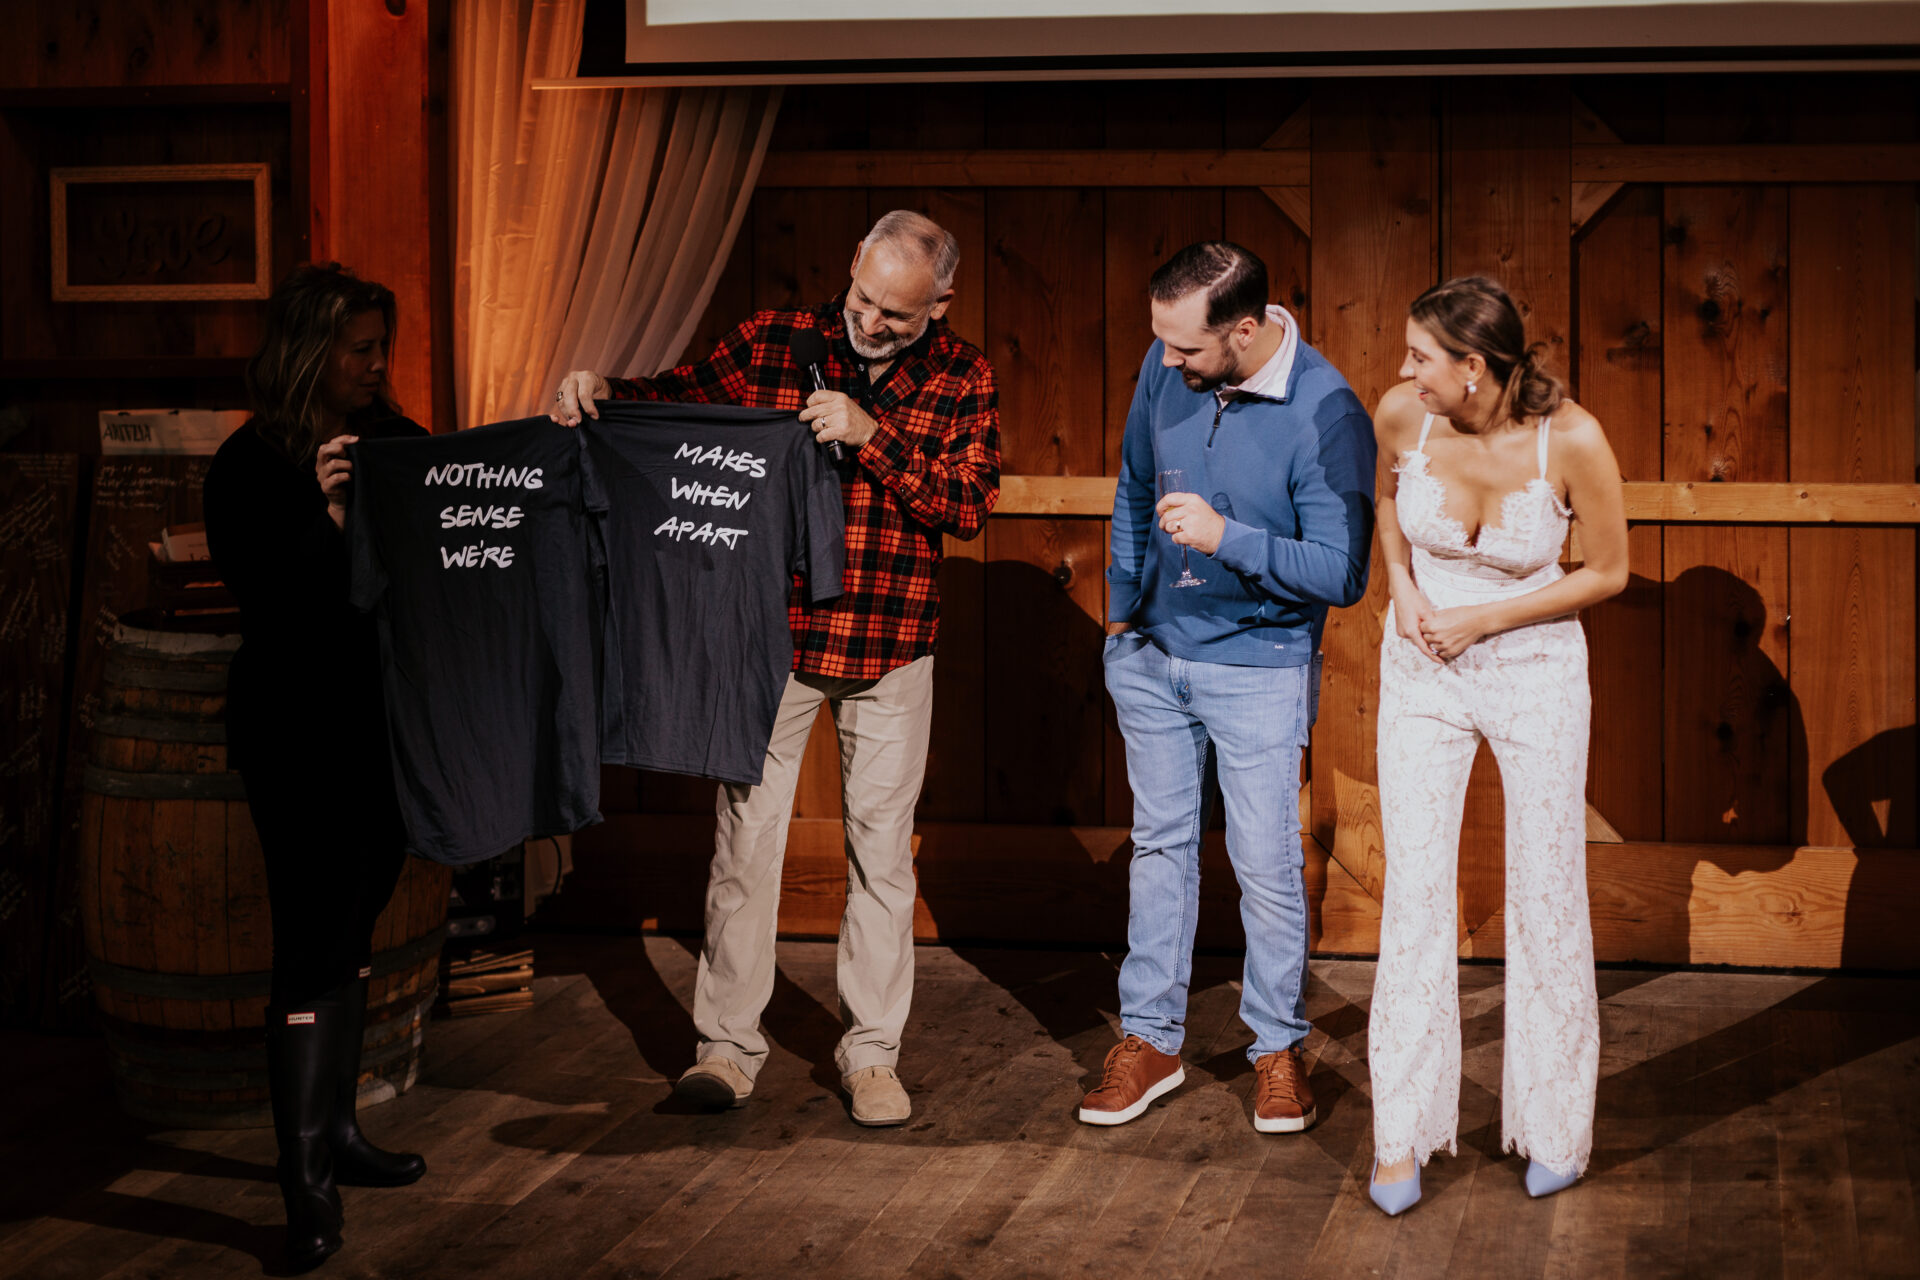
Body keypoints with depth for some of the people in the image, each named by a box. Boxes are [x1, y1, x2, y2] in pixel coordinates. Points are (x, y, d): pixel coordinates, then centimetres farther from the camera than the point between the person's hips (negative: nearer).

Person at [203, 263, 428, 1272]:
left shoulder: (397, 444, 6)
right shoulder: (249, 466, -10)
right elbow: (263, 596, -17)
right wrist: (323, 519, -30)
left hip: (387, 724, 6)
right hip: (299, 735, -6)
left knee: (352, 928, 16)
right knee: (312, 945, -8)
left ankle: (338, 1133, 29)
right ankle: (306, 1188, -4)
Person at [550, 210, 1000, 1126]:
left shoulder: (961, 376, -2)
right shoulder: (777, 340, -3)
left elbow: (969, 505, -10)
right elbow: (684, 396, 4)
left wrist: (872, 433, -21)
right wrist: (604, 388, -16)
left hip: (891, 647, 0)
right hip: (775, 633, 0)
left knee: (881, 847, 7)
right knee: (745, 831, 2)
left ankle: (872, 1052, 18)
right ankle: (727, 1045, 12)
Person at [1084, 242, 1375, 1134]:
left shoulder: (1326, 414, -22)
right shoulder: (1166, 369, -6)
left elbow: (1342, 574, -23)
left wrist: (1227, 538, -32)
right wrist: (1121, 601, 13)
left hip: (1259, 667, -5)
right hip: (1150, 654, 5)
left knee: (1267, 866, 2)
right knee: (1160, 845, 14)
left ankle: (1278, 1045, 20)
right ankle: (1150, 1038, 24)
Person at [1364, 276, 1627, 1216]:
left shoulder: (1570, 440, -23)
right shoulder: (1402, 415, -14)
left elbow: (1610, 572, -9)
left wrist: (1486, 618, -14)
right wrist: (1404, 590, -6)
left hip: (1536, 670, -2)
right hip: (1422, 673, 2)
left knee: (1547, 897, 6)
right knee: (1414, 894, 0)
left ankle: (1555, 1124, 23)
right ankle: (1400, 1133, 9)